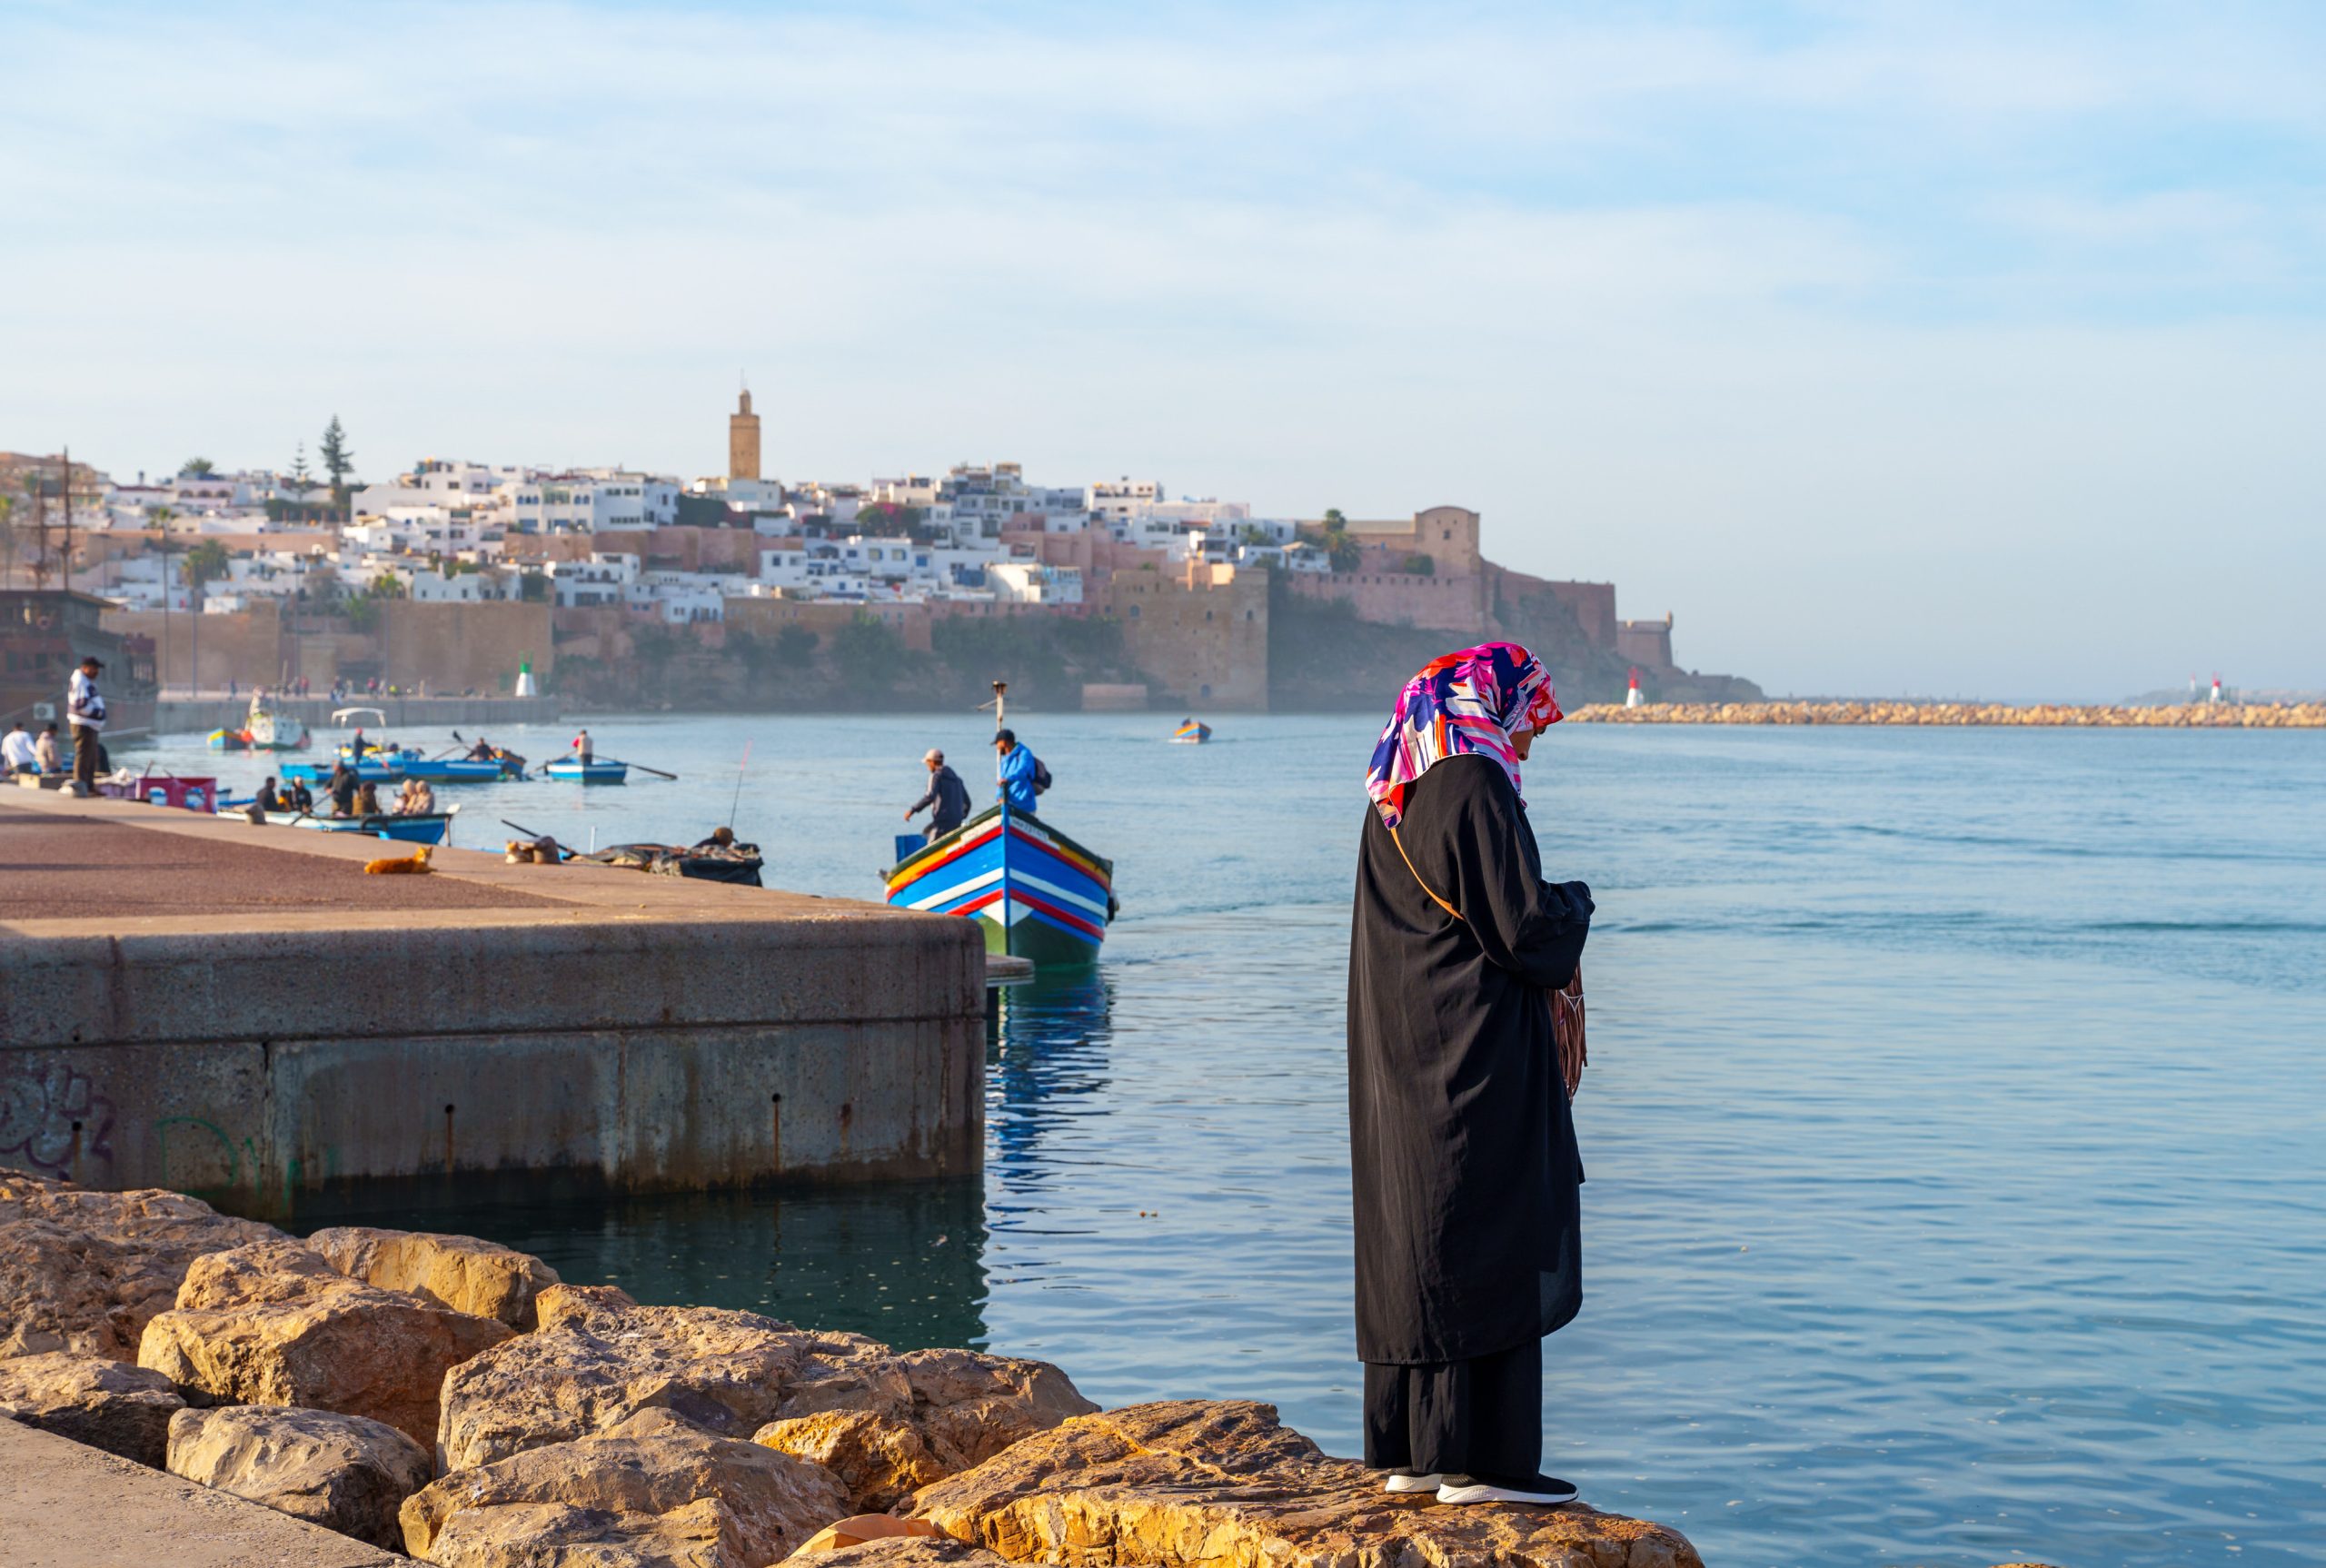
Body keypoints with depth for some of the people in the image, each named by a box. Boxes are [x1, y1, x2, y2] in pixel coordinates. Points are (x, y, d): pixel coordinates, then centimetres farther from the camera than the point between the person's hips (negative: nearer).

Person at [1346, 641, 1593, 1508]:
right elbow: (1526, 924, -18)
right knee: (1489, 1243, -3)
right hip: (1476, 1055, -9)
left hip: (1401, 1062, 9)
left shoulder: (1395, 796, 12)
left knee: (1413, 1242, 12)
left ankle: (1409, 1448, 17)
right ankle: (1480, 1459, -1)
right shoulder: (1474, 789, -15)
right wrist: (1574, 901, 2)